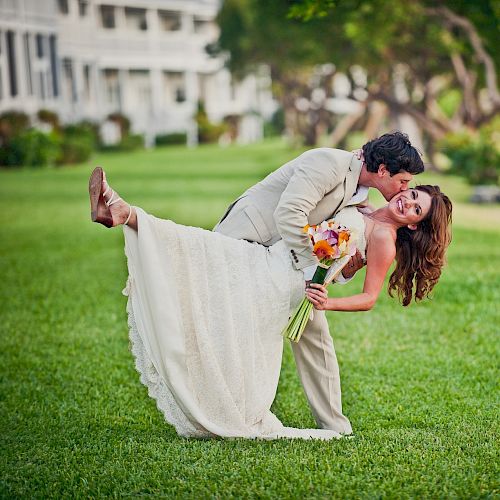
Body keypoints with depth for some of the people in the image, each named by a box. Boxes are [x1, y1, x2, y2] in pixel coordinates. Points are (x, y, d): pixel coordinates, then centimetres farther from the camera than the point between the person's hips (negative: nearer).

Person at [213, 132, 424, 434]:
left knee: (314, 333, 3)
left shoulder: (360, 199, 6)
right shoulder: (329, 162, -22)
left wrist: (347, 269, -16)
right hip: (245, 239, -8)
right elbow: (288, 213, -31)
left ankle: (334, 424, 8)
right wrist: (311, 269, -29)